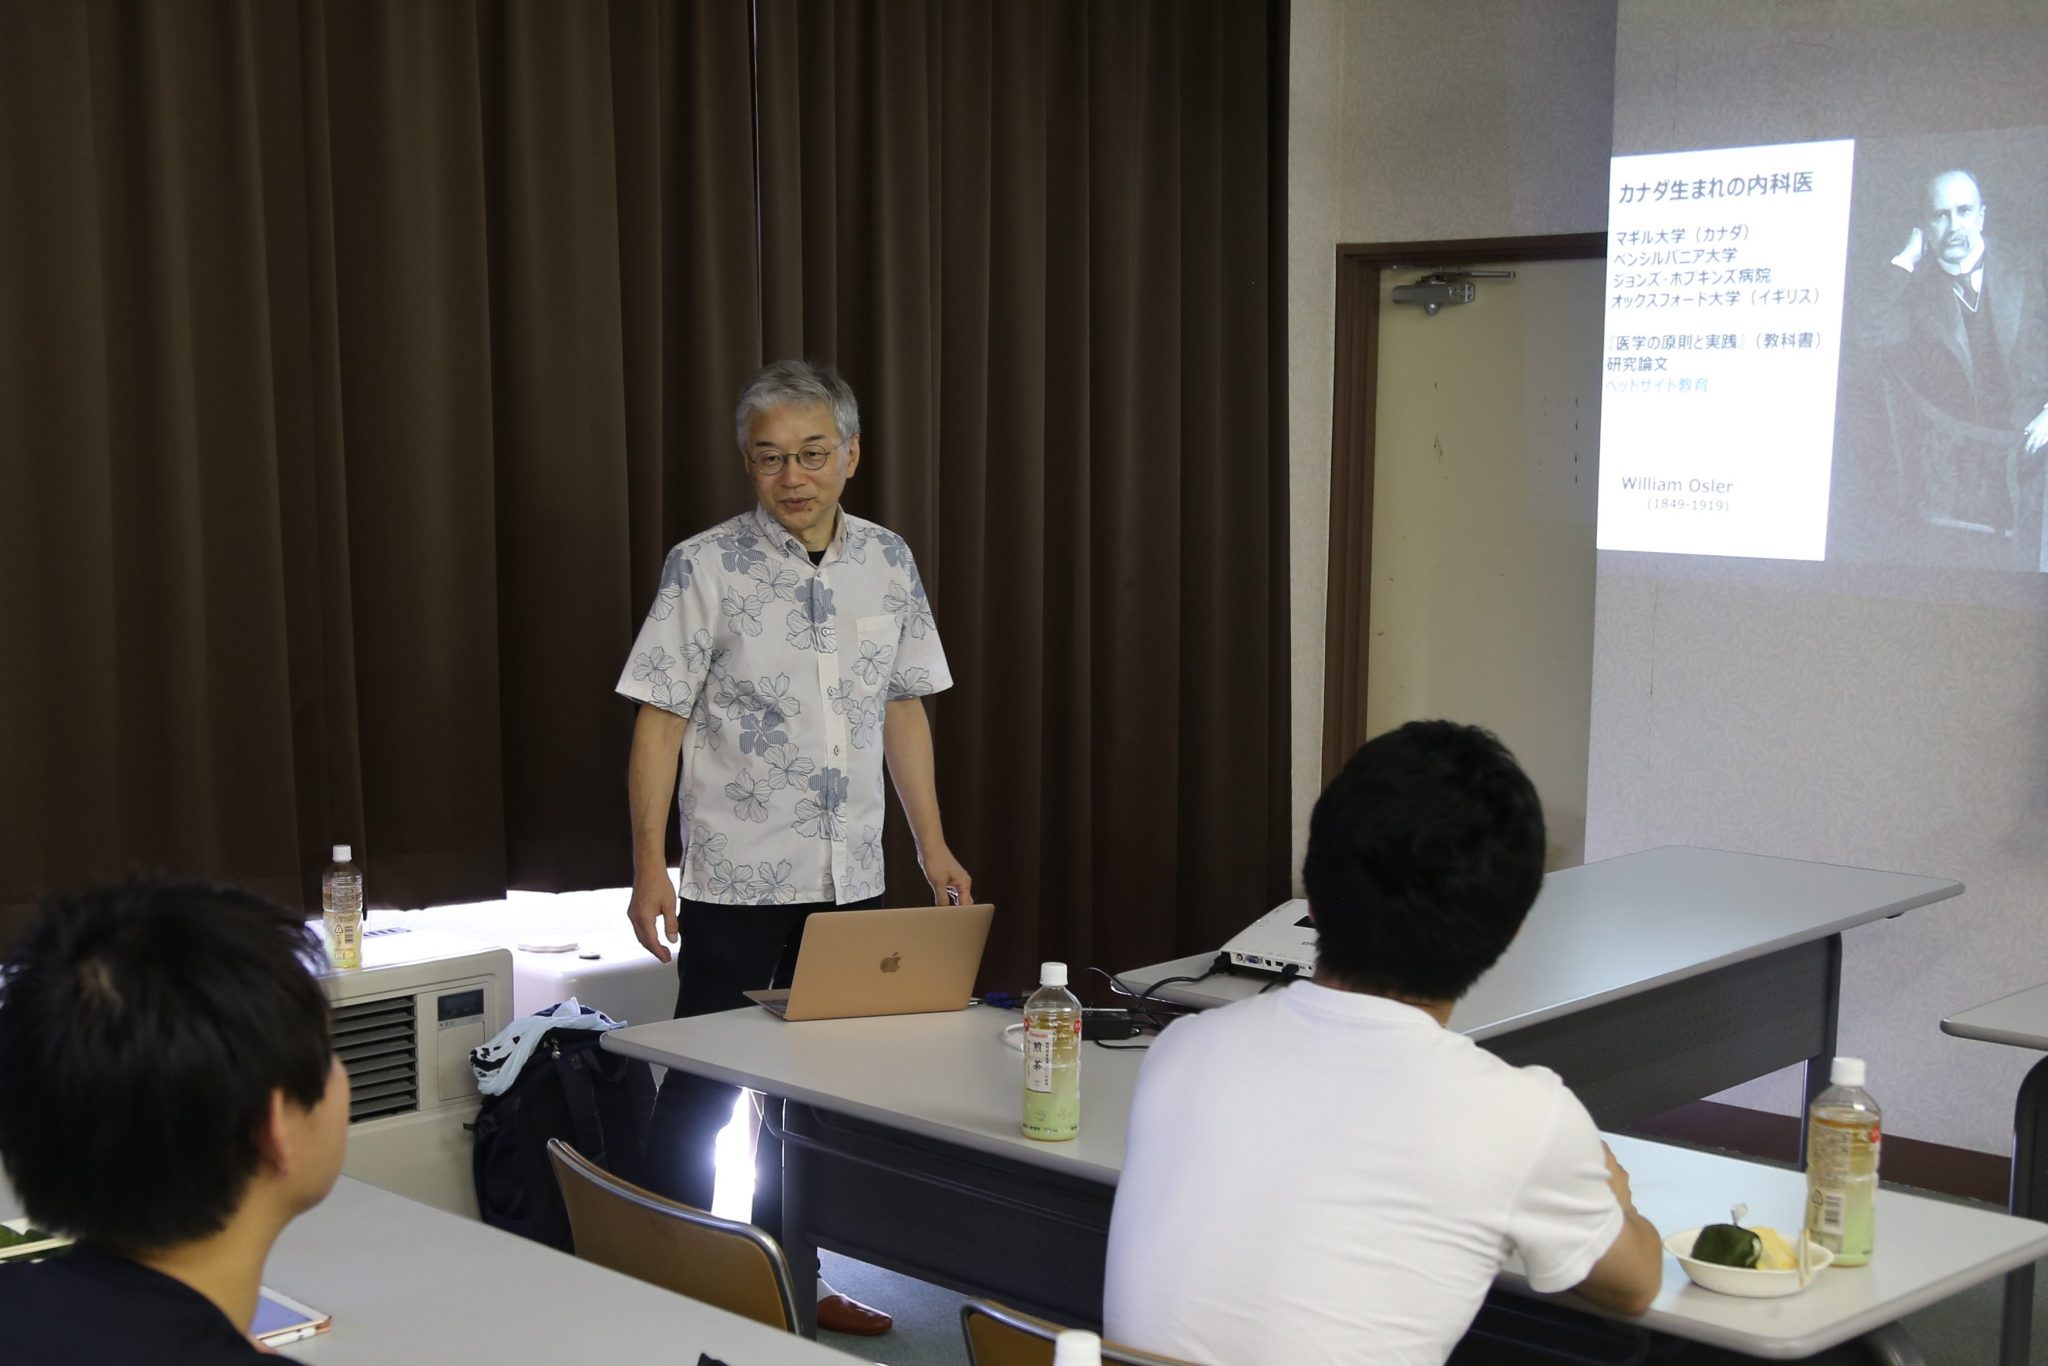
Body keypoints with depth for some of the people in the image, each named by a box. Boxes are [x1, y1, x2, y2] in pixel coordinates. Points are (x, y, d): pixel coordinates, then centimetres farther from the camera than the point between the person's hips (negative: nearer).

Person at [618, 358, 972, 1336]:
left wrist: (933, 846, 10)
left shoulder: (888, 562, 5)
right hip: (734, 881, -4)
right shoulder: (705, 566, -8)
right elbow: (659, 720, -8)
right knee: (701, 1089, 4)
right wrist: (649, 868, -13)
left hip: (850, 878, 4)